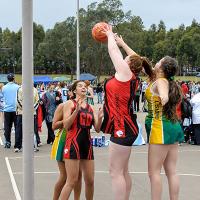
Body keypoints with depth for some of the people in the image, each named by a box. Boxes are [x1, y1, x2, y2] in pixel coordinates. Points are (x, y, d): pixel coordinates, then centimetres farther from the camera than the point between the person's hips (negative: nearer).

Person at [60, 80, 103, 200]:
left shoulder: (90, 107, 15)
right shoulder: (70, 103, 0)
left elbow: (97, 129, 11)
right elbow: (66, 126, -10)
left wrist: (100, 117, -7)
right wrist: (76, 110, -19)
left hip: (87, 144, 6)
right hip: (73, 144, -6)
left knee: (90, 180, 9)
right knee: (72, 181, -8)